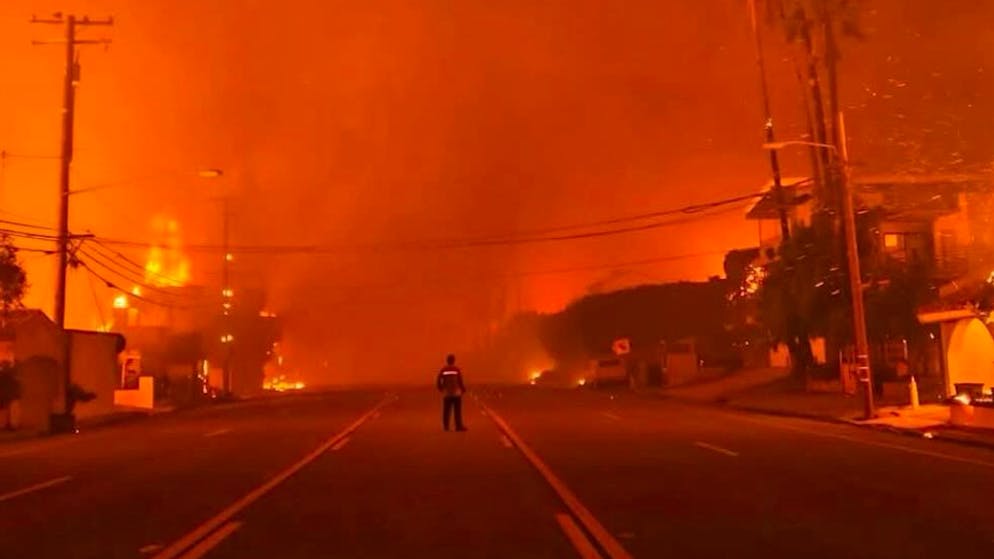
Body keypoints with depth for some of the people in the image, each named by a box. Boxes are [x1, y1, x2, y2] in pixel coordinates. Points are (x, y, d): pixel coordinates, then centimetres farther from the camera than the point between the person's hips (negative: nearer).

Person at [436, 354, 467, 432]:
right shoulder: (457, 370, -6)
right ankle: (459, 426, -2)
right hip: (456, 393, -3)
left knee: (446, 411, 6)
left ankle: (446, 426, 7)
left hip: (446, 394, 3)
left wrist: (441, 389, 16)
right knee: (457, 411, 0)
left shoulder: (443, 370, 0)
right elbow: (460, 381, -7)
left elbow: (438, 382, -1)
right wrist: (463, 389, 9)